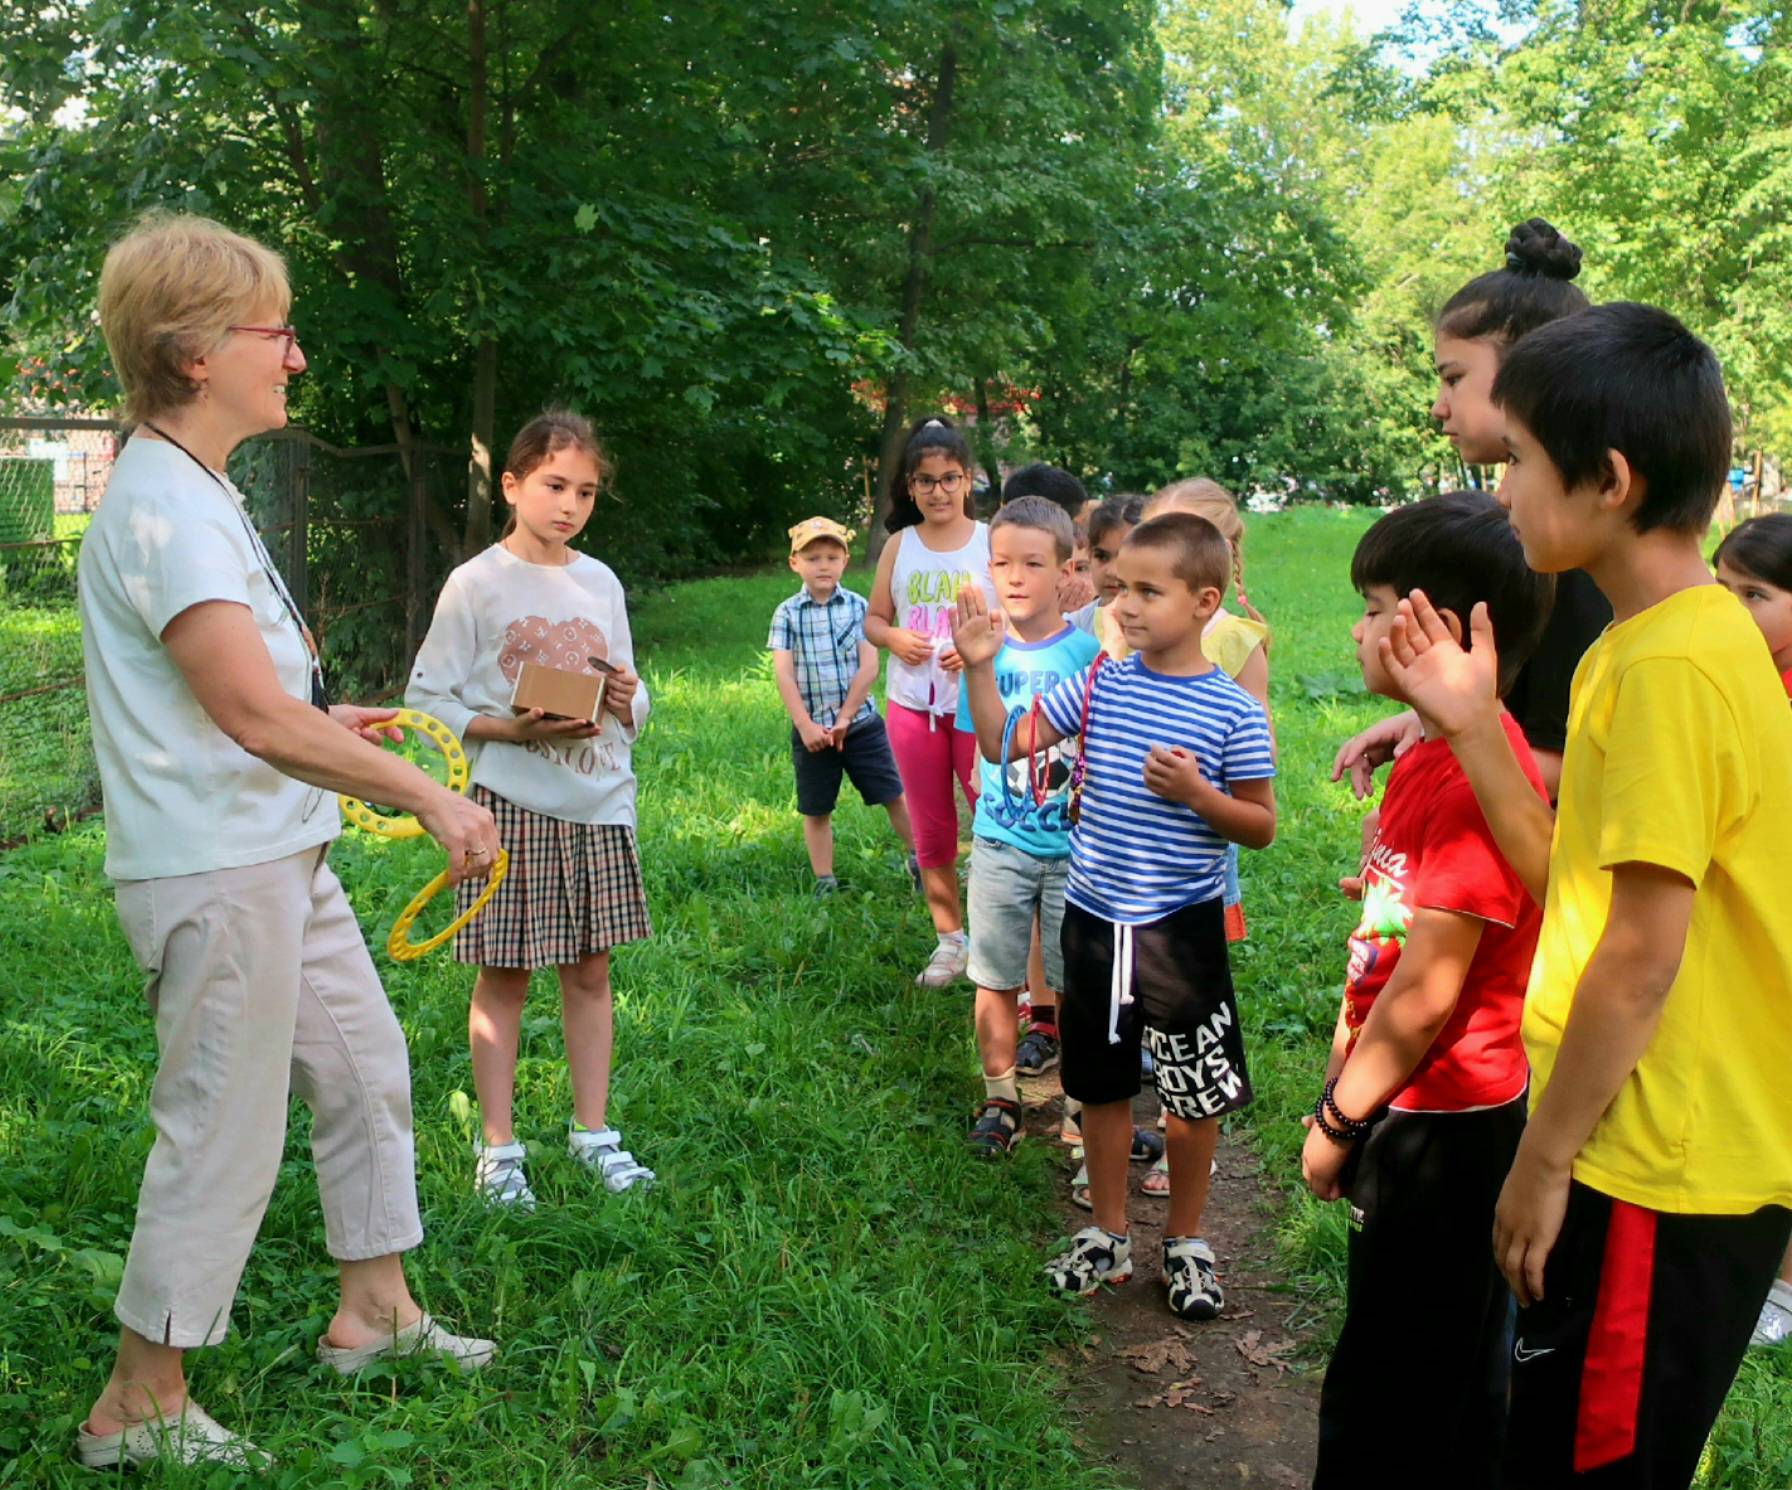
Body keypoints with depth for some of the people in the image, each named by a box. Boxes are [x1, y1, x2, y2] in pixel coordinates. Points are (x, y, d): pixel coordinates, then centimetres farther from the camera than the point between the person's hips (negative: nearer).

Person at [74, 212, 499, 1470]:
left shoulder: (198, 490, 13)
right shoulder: (162, 506, -20)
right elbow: (257, 719, -27)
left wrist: (325, 720, 20)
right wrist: (433, 798, -22)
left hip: (281, 860, 10)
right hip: (216, 875, -10)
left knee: (366, 1068, 18)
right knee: (224, 1135, 1)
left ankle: (375, 1311, 35)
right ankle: (140, 1406, 18)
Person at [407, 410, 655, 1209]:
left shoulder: (601, 583, 10)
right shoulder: (476, 584, -4)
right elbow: (427, 697, -6)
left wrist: (626, 702, -8)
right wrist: (515, 729, -18)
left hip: (600, 803, 4)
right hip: (511, 803, -4)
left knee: (590, 970, 10)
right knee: (503, 973, 3)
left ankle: (593, 1131, 21)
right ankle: (497, 1148, 13)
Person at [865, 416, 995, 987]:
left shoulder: (990, 542, -5)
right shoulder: (900, 545, 6)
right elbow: (873, 619, 12)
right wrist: (894, 637, -10)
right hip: (911, 705, 4)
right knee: (931, 832, 12)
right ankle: (950, 940, 26)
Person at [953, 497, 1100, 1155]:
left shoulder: (1088, 652, -8)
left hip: (1073, 846, -2)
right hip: (1000, 841, 2)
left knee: (1074, 980, 9)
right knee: (995, 978, 8)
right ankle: (1000, 1098, 23)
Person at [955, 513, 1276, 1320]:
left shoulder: (1232, 712, -11)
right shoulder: (1099, 685, -3)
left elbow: (1261, 827, -5)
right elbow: (1003, 743, -1)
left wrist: (1195, 793, -21)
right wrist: (981, 668, -13)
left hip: (1183, 928, -3)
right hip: (1094, 920, 3)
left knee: (1195, 1095, 9)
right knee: (1101, 1084, 16)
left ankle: (1185, 1240, 30)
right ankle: (1107, 1233, 34)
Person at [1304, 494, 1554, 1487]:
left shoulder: (1478, 773, -24)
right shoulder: (1429, 754, 7)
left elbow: (1428, 985, -23)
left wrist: (1341, 1121, -14)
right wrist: (1343, 1079, 16)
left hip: (1439, 1127, -9)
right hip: (1411, 1106, 9)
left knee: (1387, 1404, 5)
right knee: (1449, 1375, 23)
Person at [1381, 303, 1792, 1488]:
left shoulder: (1670, 665, -21)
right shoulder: (1678, 641, 8)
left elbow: (1640, 954, -22)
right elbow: (1581, 885, 9)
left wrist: (1543, 1155, -13)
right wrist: (1471, 724, 4)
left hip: (1659, 1177, -9)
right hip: (1659, 1155, 9)